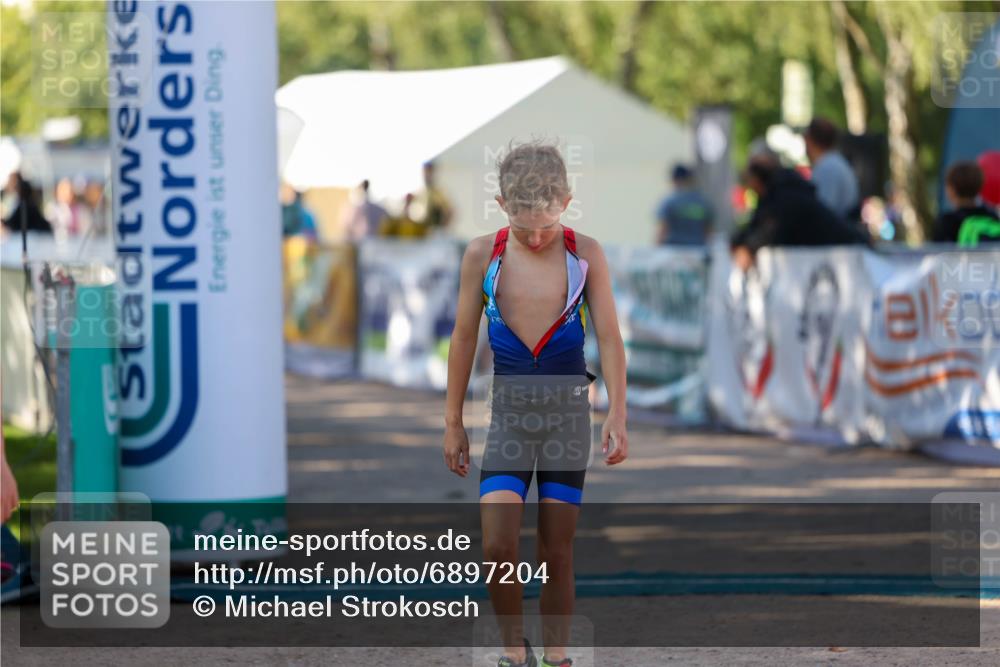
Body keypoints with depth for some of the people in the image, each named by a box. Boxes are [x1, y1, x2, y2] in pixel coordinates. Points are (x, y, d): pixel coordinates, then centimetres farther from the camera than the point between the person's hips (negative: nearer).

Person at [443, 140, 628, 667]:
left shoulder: (585, 254, -4)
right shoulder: (482, 255, -3)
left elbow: (609, 338, -2)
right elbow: (464, 339, 5)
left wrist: (617, 415, -10)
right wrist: (453, 422, 8)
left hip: (567, 407, 0)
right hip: (507, 408, 0)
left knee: (556, 552, 3)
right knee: (497, 545, -11)